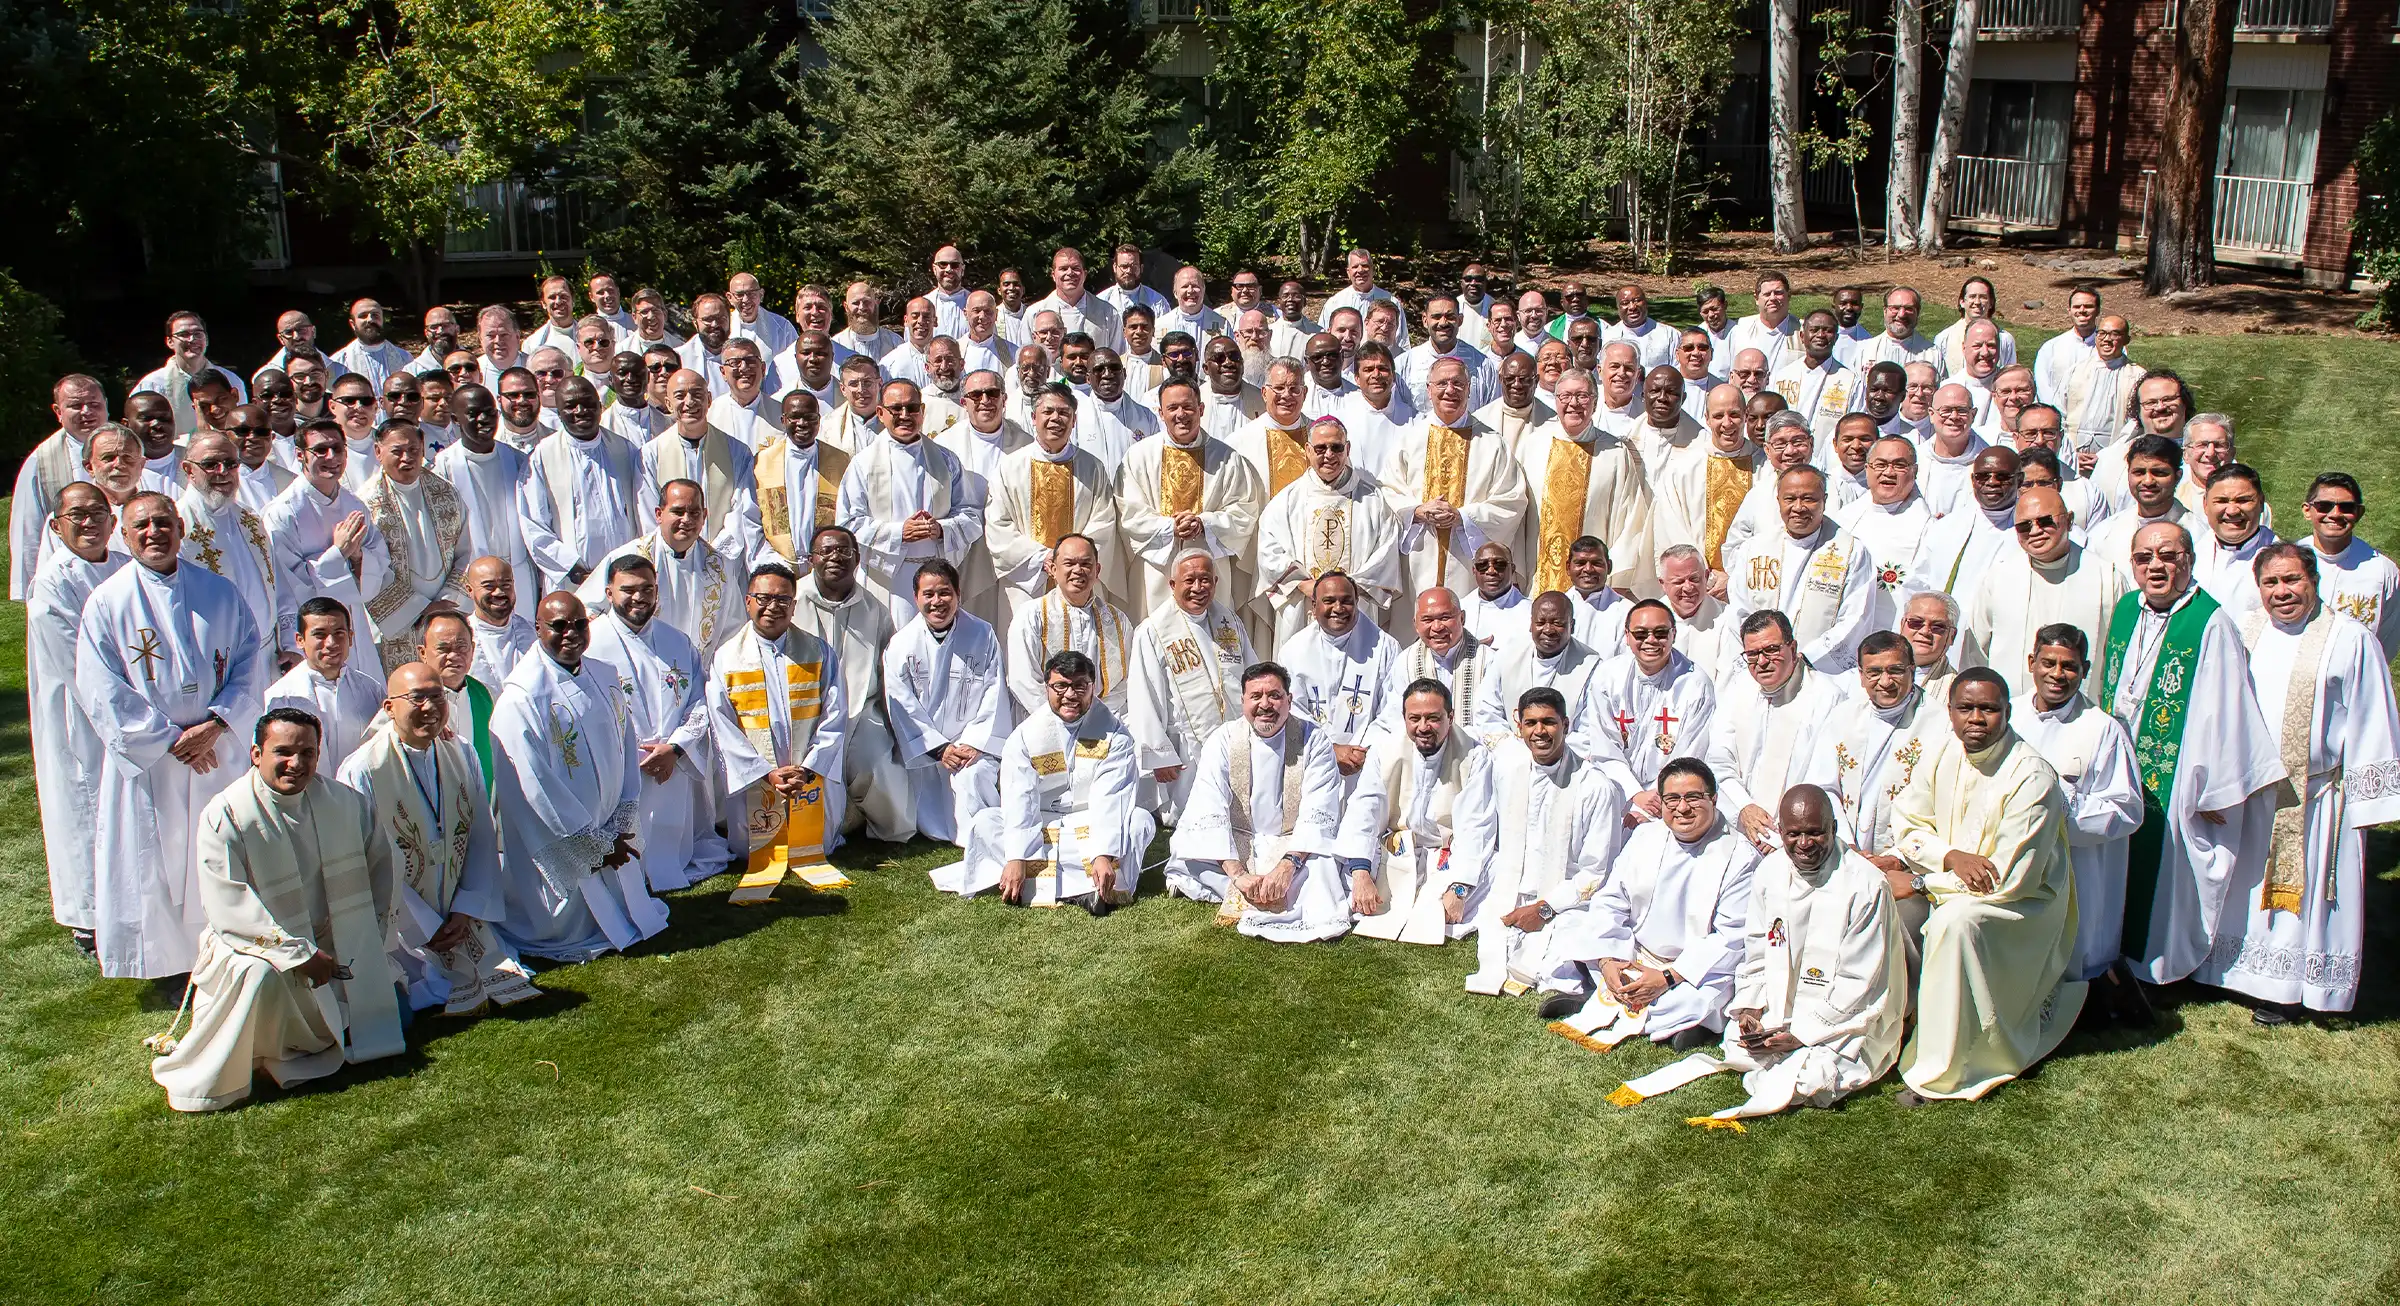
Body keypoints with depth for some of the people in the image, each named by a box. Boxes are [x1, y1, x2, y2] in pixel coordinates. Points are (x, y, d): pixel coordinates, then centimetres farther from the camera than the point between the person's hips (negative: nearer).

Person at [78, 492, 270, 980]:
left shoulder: (221, 592, 3)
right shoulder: (107, 602, -4)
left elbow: (252, 665, 1)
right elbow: (101, 692, -8)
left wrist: (216, 724, -14)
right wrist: (171, 740, -13)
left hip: (218, 753, 2)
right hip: (144, 758, -2)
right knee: (150, 867, 3)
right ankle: (169, 962, 15)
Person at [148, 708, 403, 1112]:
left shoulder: (342, 802, -4)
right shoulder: (225, 817, -19)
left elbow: (378, 860, 11)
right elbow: (229, 908, -23)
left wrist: (367, 934, 2)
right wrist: (299, 953, -25)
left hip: (326, 946, 6)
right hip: (248, 943, -5)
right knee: (257, 973, -39)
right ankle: (199, 1079, -18)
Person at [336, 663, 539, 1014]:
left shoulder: (462, 755, 3)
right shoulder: (361, 772, -15)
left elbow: (482, 840, 7)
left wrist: (466, 912, -5)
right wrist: (427, 930, -12)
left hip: (462, 921, 5)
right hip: (396, 930, -5)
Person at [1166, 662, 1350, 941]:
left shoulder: (1314, 740, -8)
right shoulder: (1223, 741, -7)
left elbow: (1318, 814, -18)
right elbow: (1209, 814, -17)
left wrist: (1288, 866, -34)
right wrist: (1238, 874, -30)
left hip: (1295, 846, -2)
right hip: (1237, 846, 2)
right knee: (1184, 844, -26)